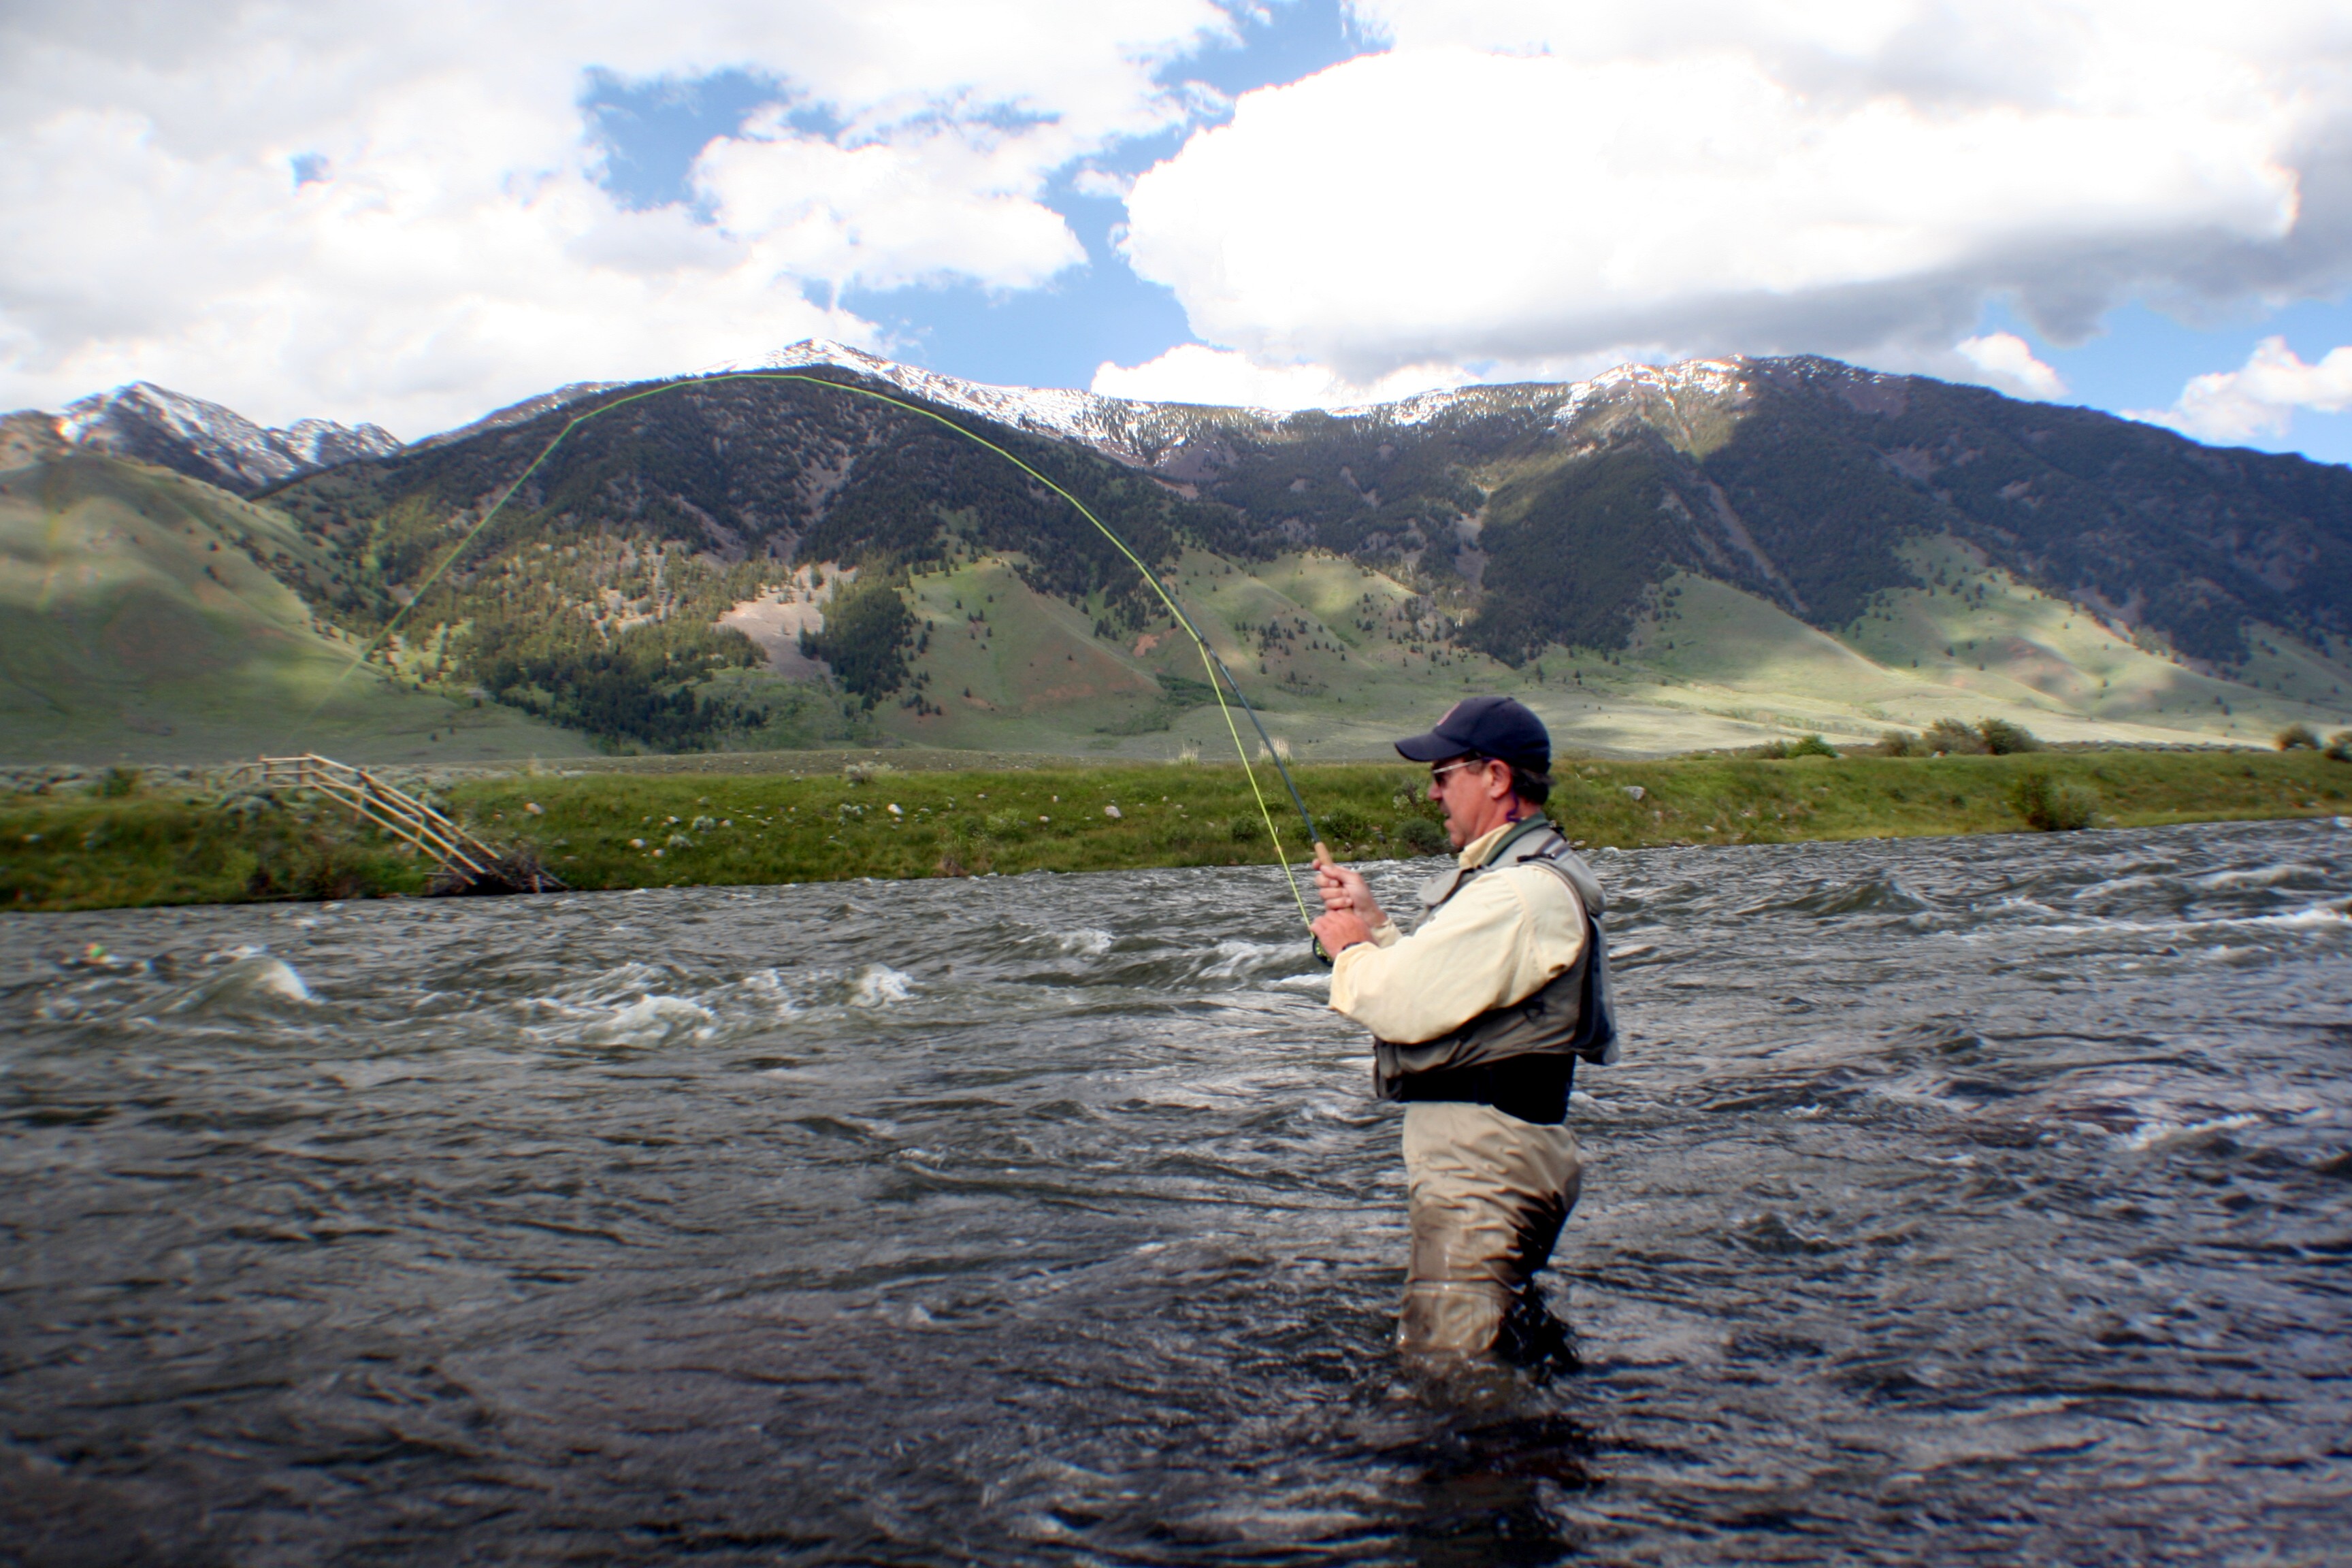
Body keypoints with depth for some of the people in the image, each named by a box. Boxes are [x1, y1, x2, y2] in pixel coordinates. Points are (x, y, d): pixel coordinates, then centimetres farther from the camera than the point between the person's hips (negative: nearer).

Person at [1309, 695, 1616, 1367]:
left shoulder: (1520, 896, -20)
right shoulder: (1510, 876, 17)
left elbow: (1404, 1005, -23)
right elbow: (1433, 990, 20)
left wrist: (1349, 949, -3)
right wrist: (1373, 922, 12)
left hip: (1481, 1170, -12)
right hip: (1490, 1156, 12)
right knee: (1512, 1348, 22)